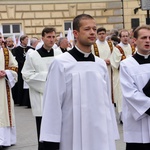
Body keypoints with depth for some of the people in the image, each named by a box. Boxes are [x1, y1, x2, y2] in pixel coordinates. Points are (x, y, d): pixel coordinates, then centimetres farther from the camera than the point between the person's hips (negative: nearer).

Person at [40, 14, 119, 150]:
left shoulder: (101, 64, 7)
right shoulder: (61, 63, -8)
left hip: (102, 138, 4)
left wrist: (111, 136, 12)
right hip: (73, 139, -4)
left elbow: (107, 102, 11)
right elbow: (52, 106, -8)